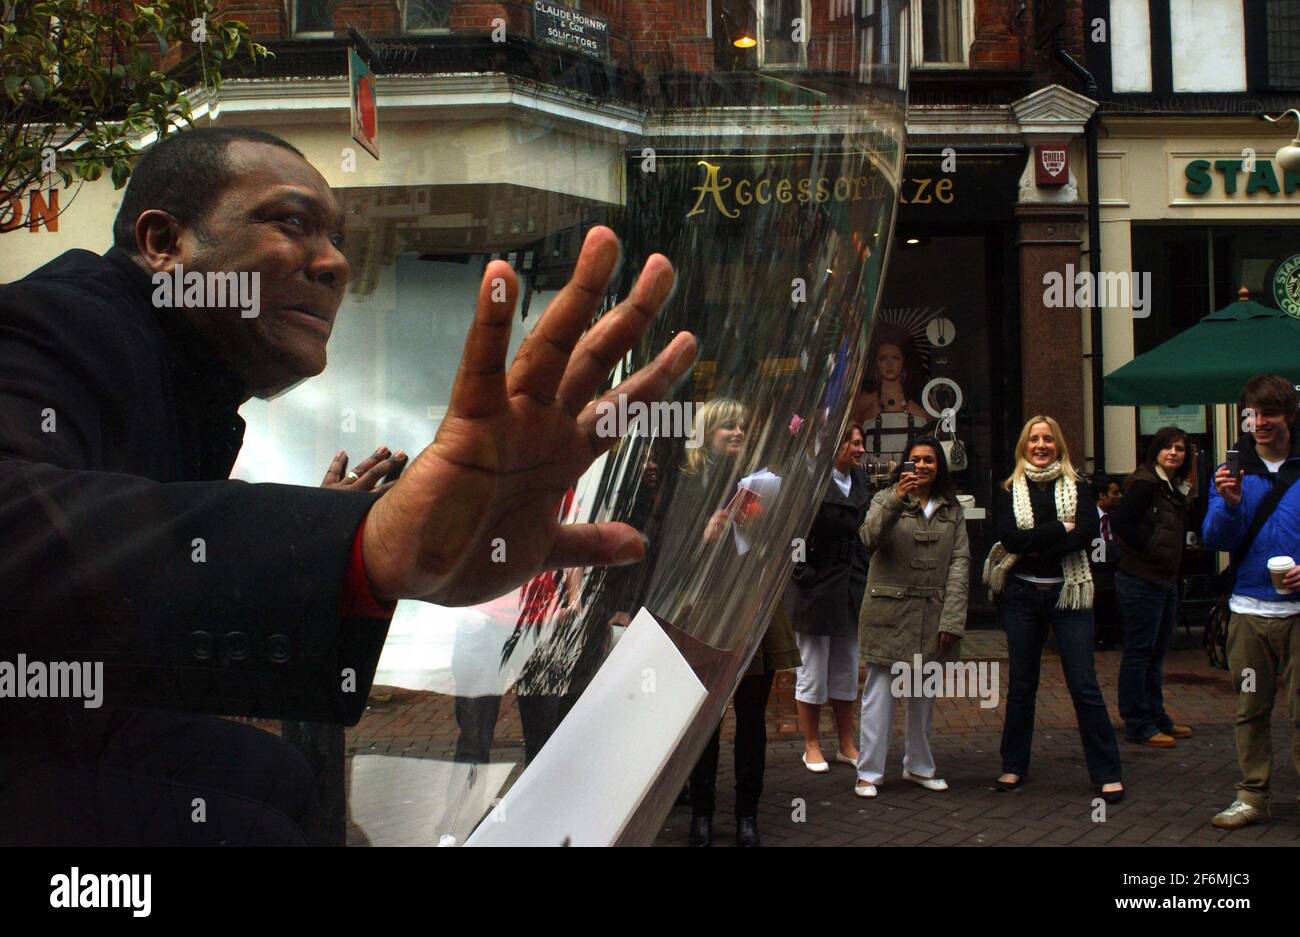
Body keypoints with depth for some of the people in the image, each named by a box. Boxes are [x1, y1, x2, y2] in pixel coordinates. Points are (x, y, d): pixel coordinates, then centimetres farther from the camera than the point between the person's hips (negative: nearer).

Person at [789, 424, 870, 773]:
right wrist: (805, 577, -16)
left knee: (847, 669, 14)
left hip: (851, 587, 7)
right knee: (813, 669, 5)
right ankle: (812, 747, 16)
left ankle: (847, 744, 25)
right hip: (817, 588, -7)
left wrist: (864, 579, 8)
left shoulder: (860, 481, 7)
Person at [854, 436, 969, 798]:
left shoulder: (951, 509, 10)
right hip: (889, 611, -3)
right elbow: (870, 537, -16)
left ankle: (919, 765, 26)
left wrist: (953, 618, -7)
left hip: (932, 615, 3)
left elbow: (960, 562, 3)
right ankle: (869, 771, 4)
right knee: (880, 691, -2)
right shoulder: (886, 499, 3)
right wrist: (897, 499, -28)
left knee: (924, 693, 13)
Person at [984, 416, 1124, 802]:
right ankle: (1014, 766, 21)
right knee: (1021, 684, 10)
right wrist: (1061, 529, -11)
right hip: (1021, 595, 1)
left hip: (1067, 593, -1)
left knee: (1084, 685, -5)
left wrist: (1035, 545, -14)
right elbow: (1010, 537, -9)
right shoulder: (1009, 490, 6)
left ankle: (1107, 773, 1)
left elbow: (1087, 532, -10)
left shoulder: (1076, 487, 6)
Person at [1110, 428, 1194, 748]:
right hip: (1141, 580, -10)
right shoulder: (1145, 483, -14)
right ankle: (1138, 725, 3)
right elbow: (1120, 519, -25)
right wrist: (1147, 546, -16)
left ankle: (1156, 718, 28)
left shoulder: (1178, 489, 14)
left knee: (1156, 652, 17)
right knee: (1139, 652, -2)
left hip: (1166, 581, 10)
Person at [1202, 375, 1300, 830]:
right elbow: (1216, 539, 0)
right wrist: (1230, 503, -18)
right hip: (1249, 609, 3)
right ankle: (1252, 796, 19)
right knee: (1250, 709, 10)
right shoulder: (1233, 470, 6)